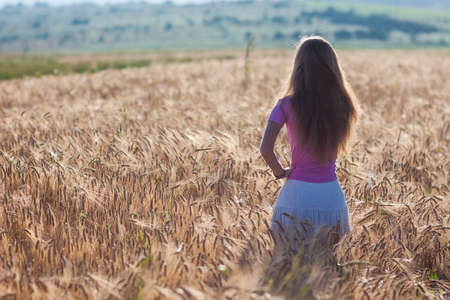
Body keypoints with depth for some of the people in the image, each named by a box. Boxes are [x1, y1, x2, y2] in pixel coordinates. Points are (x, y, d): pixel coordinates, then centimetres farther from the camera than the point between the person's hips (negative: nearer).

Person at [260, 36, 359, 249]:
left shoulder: (287, 105, -9)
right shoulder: (341, 104, -4)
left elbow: (265, 149, -15)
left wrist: (279, 171, 2)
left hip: (297, 194, -2)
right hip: (331, 194, 2)